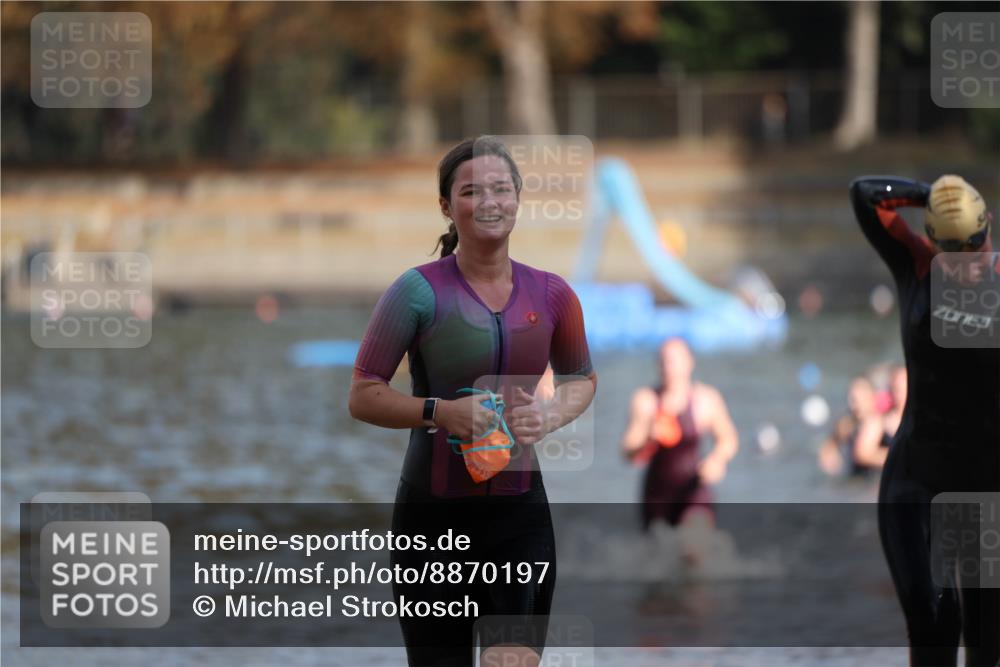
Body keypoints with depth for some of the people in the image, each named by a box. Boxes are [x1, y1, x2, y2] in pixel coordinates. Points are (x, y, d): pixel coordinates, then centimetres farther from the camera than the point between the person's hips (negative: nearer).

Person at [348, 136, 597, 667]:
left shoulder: (550, 294, 3)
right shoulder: (420, 291, -8)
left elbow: (581, 378, 20)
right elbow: (364, 397, -7)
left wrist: (553, 414, -2)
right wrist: (439, 411, -22)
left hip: (520, 510, 2)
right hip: (434, 513, -2)